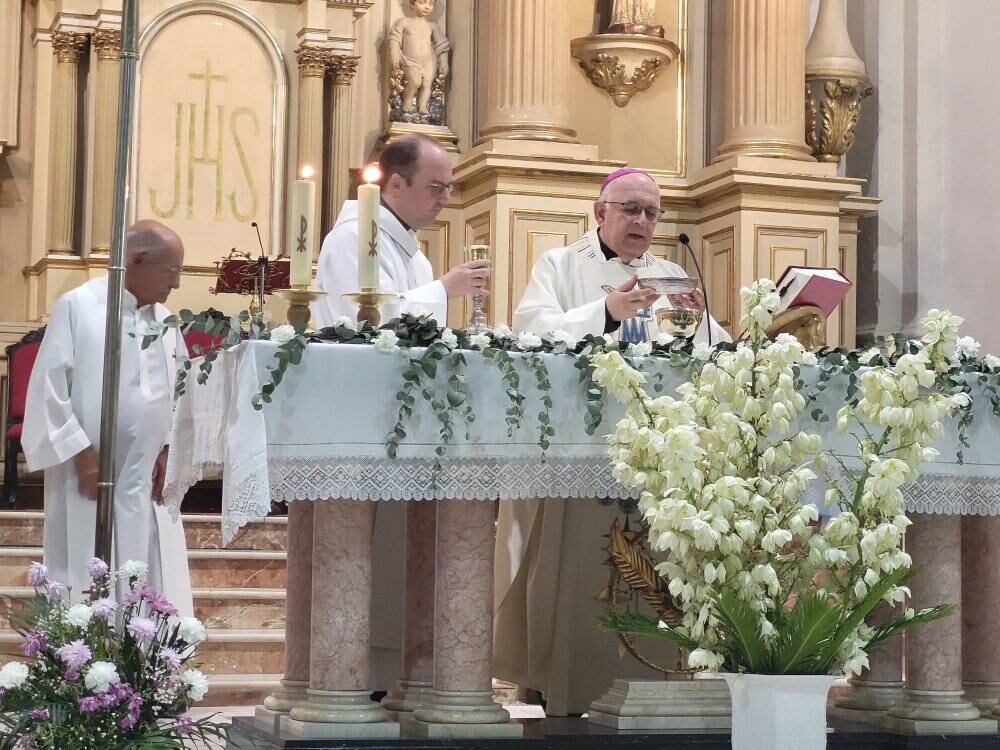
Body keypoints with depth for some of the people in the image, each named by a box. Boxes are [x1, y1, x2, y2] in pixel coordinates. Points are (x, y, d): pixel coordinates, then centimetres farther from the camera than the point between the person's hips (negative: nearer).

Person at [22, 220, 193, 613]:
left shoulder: (165, 320, 11)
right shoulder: (77, 306, -5)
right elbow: (49, 388, -8)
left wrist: (169, 450, 0)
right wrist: (82, 454, -12)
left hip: (149, 483, 5)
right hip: (90, 477, -5)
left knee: (153, 596, 5)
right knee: (87, 595, -2)